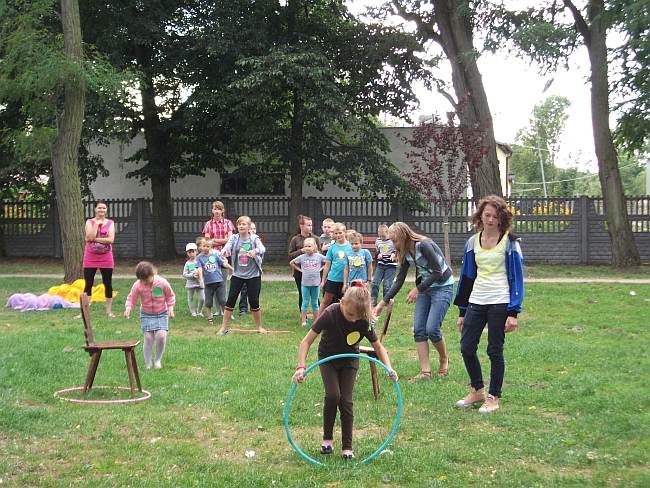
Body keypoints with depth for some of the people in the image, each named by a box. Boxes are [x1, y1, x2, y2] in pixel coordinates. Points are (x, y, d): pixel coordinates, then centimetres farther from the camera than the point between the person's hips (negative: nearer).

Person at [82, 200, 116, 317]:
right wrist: (96, 224, -13)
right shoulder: (90, 222, 2)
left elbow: (111, 239, -12)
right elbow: (90, 237, -14)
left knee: (108, 284, 6)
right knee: (88, 285, 3)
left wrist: (95, 239, -15)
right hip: (90, 258, 0)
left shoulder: (110, 223, 3)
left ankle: (109, 310, 14)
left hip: (106, 258, 0)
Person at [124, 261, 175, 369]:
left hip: (161, 314, -1)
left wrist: (170, 308, -10)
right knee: (148, 338, -9)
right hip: (146, 315, 1)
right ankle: (148, 365, 4)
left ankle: (158, 359, 5)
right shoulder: (137, 285, -13)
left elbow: (170, 296, 0)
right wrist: (128, 308, -23)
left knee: (161, 336, -19)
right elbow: (131, 298, -4)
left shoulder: (162, 282, -14)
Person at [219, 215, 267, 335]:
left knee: (254, 301, 2)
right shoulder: (234, 238, 0)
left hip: (253, 275, -2)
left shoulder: (254, 238, -6)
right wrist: (224, 249, -44)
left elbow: (262, 248, -23)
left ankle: (259, 327, 20)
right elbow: (229, 244, -20)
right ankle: (224, 327, 8)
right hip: (238, 274, 2)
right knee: (231, 299, -1)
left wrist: (255, 251, -47)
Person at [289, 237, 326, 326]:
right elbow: (291, 263, 8)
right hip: (305, 283, 0)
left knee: (315, 303, 10)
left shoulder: (319, 256, -4)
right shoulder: (302, 257, -2)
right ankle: (303, 321, 8)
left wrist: (321, 269, -2)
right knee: (305, 302, 4)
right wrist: (299, 269, 2)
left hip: (316, 283, 0)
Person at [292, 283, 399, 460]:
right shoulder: (331, 314, -32)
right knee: (333, 395, -19)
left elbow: (378, 347, -9)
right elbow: (307, 341, -29)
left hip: (349, 361, 1)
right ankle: (327, 438, 1)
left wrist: (389, 367, -26)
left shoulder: (364, 321, -25)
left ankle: (347, 447, 4)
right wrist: (301, 367, -41)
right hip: (328, 359, -1)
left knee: (346, 401, -7)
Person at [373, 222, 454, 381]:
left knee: (432, 329, -14)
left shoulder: (424, 245, -22)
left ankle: (444, 359, 14)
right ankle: (425, 371, 0)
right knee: (419, 329, -2)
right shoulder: (406, 253, 3)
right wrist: (382, 303, 5)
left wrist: (417, 289, -18)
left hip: (443, 286, -8)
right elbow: (399, 281, 7)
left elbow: (438, 273, -22)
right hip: (425, 287, 8)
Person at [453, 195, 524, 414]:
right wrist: (462, 311, 14)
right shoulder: (472, 242, 10)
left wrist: (513, 312, -12)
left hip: (500, 303, -5)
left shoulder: (510, 242, -5)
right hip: (476, 303, 5)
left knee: (495, 351, 1)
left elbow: (517, 277, -6)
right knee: (466, 348, 3)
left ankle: (493, 397, 15)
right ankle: (477, 391, 23)